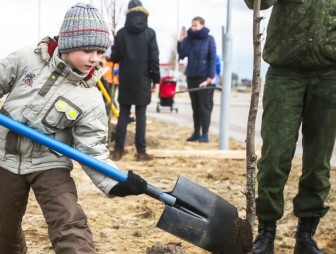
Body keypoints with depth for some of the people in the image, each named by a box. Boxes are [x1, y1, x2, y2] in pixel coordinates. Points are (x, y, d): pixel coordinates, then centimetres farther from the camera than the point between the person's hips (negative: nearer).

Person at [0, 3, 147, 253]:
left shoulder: (91, 99, -15)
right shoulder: (26, 60, -10)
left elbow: (93, 150, -15)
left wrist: (115, 182, -31)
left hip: (49, 165, -2)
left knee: (70, 225, -21)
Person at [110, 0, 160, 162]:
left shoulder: (121, 33, 0)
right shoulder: (149, 33, -5)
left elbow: (114, 57, 3)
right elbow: (154, 59, -6)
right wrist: (156, 79, 2)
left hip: (125, 80, 2)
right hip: (142, 80, -2)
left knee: (123, 115, 8)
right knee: (141, 115, 1)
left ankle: (118, 150, 7)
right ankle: (141, 152, 2)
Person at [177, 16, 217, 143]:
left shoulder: (209, 39, -5)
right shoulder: (189, 39, 5)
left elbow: (213, 59, -7)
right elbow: (182, 54, -2)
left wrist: (209, 78, -13)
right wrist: (181, 40, -14)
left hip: (204, 78, -4)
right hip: (191, 77, 4)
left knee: (205, 107, -1)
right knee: (195, 107, 9)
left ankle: (205, 134, 3)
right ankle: (196, 132, 15)